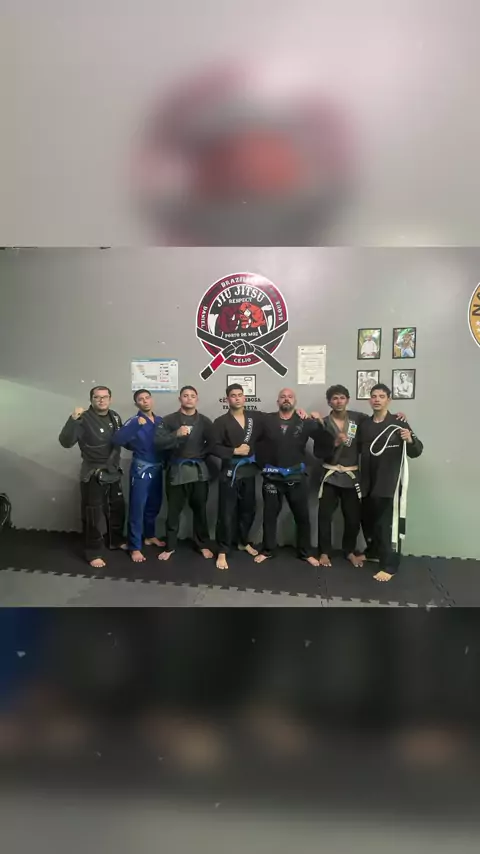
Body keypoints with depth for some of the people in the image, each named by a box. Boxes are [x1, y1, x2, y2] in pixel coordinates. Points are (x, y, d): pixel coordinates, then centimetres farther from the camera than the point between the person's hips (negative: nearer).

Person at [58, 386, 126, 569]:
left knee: (117, 509, 19)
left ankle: (116, 540, 41)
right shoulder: (84, 419, -17)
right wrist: (73, 419, -38)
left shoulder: (115, 417, 4)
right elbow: (66, 442, -29)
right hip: (93, 476, -7)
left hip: (113, 473, 7)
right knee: (93, 514, -1)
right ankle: (94, 553, 16)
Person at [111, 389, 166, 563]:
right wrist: (136, 424, -31)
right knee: (137, 508, -1)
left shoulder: (160, 421, 5)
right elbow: (117, 440, -25)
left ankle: (149, 536, 38)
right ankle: (135, 548, 9)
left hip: (157, 469, 5)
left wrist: (165, 461, 0)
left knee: (154, 505, 18)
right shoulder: (134, 422, -10)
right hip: (141, 470, -5)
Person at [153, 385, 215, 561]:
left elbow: (212, 443, 7)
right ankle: (170, 547, 23)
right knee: (173, 510, 7)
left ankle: (203, 545, 27)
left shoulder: (205, 421, 6)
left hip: (199, 470, 1)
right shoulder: (169, 420, 1)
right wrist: (176, 434, -19)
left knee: (200, 509, 11)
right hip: (177, 470, -1)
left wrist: (201, 454, -5)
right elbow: (158, 442, -8)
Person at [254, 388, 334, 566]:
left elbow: (326, 443, -8)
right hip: (272, 476, 0)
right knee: (269, 515, 11)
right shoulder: (267, 420, -2)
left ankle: (306, 552, 27)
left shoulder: (305, 422, -4)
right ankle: (267, 550, 28)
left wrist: (321, 424, -22)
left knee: (302, 515, 10)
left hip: (296, 476, 0)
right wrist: (263, 463, -8)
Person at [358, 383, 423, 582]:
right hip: (368, 482, 6)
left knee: (388, 524, -7)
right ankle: (373, 552, 39)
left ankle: (389, 566, 3)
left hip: (390, 482, -5)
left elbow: (416, 452, -7)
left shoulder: (398, 423, -5)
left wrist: (410, 440, -27)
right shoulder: (364, 424, 9)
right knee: (367, 519, 17)